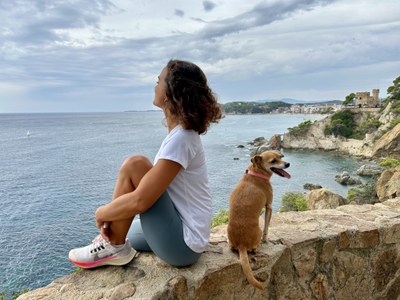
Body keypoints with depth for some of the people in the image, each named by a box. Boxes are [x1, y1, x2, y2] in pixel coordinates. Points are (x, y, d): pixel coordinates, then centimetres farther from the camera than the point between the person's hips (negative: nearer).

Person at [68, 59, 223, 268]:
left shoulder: (180, 139, -25)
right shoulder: (182, 133, 5)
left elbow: (139, 201, -27)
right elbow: (150, 187, 11)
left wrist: (101, 213, -7)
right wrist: (110, 217, 5)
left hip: (182, 244, -9)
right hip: (182, 231, 9)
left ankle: (115, 249, -6)